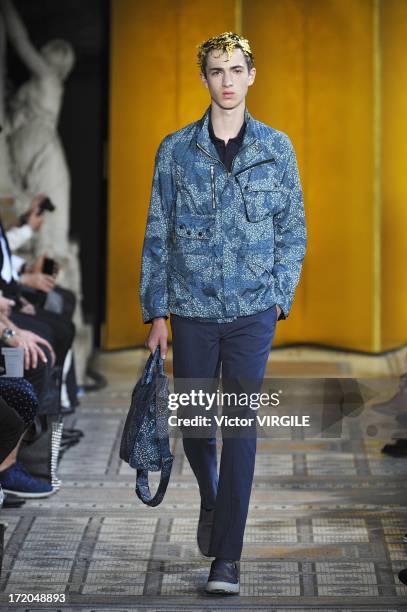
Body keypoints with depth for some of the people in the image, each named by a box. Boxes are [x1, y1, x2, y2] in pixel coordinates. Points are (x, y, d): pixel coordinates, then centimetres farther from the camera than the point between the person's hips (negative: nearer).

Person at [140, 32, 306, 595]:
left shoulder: (277, 148, 3)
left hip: (253, 311, -1)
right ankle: (211, 500, 42)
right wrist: (156, 312, 1)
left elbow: (293, 231, 8)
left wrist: (280, 298, -1)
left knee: (241, 427, -4)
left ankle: (227, 555, 2)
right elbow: (157, 235, 4)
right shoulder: (176, 149, 2)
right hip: (192, 310, 1)